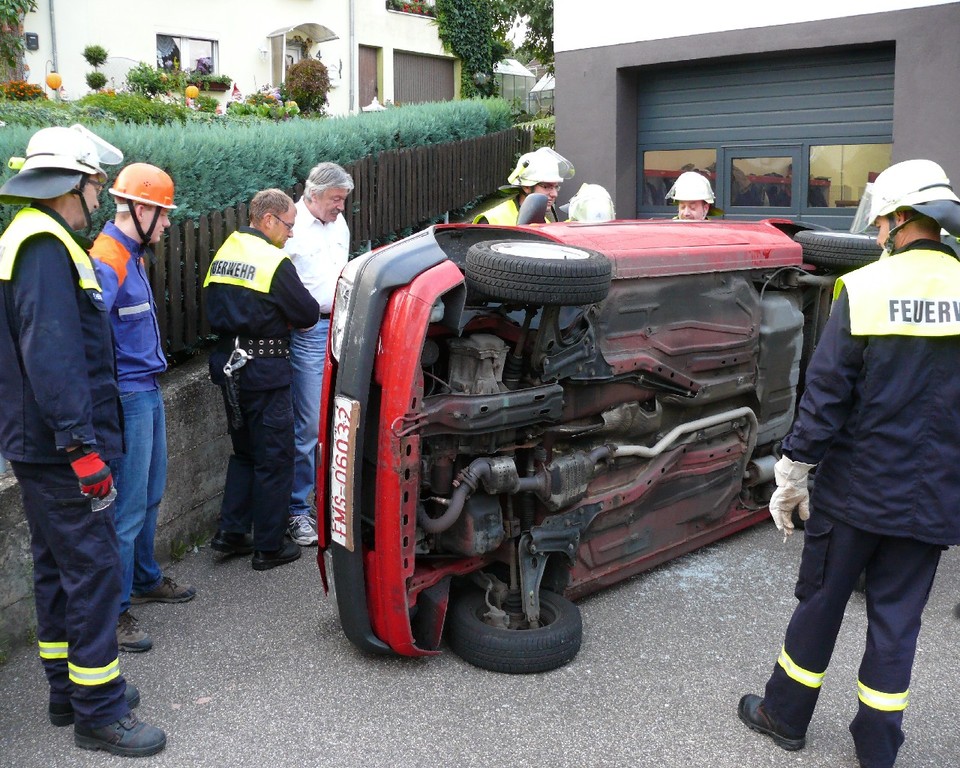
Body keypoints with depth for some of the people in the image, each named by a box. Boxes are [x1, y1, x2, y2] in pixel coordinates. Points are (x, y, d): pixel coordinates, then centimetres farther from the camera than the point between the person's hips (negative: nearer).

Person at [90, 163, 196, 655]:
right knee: (127, 508, -3)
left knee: (150, 497, 21)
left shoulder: (132, 255, 12)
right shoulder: (107, 262, -19)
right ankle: (114, 611, 7)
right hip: (128, 397, -10)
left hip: (148, 391, 10)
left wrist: (150, 375, 16)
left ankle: (145, 580, 37)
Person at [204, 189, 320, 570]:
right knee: (274, 459, 3)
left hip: (229, 365, 8)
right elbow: (308, 314, -11)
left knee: (244, 451, 21)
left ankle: (231, 531, 20)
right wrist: (287, 317, 11)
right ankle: (269, 546, 11)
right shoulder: (274, 262, -15)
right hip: (265, 371, -8)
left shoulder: (222, 255, 9)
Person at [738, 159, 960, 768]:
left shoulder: (863, 289, -12)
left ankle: (785, 716, 29)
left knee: (822, 601, 13)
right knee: (898, 615, 13)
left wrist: (793, 476, -3)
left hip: (856, 487, -2)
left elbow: (826, 394, -11)